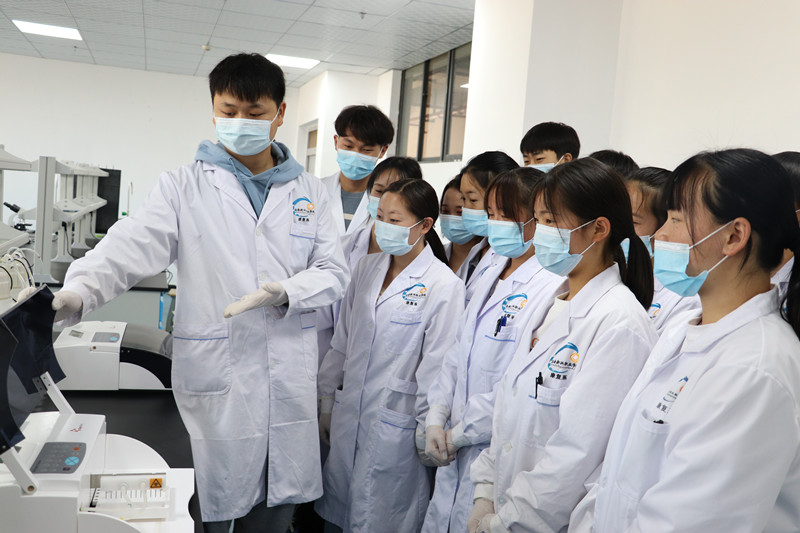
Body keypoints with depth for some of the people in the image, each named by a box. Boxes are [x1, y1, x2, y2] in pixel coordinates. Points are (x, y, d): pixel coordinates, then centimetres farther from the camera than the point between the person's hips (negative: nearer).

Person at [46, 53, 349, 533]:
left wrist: (286, 292, -15)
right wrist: (77, 293, -30)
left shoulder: (308, 192, 8)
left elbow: (334, 271, 4)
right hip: (214, 379, -2)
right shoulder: (185, 187, 1)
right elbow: (133, 246, -13)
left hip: (289, 378, 2)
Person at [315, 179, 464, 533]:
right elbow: (342, 342, 10)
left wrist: (427, 436, -7)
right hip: (348, 414, 6)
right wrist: (326, 404, 13)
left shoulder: (444, 286, -14)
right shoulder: (367, 268, 4)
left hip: (396, 424, -5)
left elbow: (436, 368, -11)